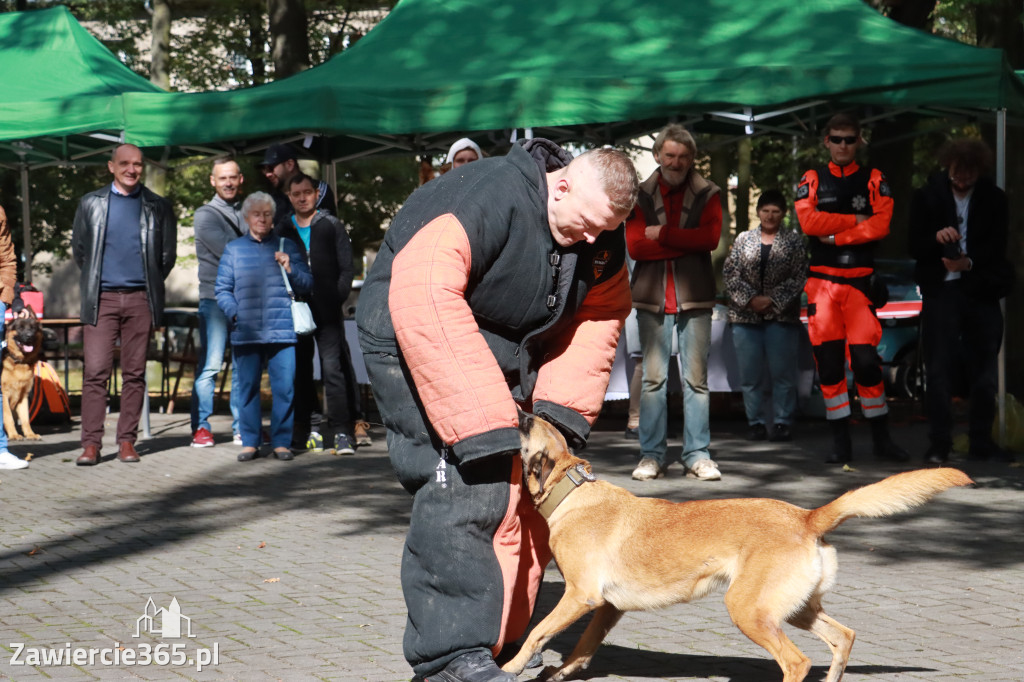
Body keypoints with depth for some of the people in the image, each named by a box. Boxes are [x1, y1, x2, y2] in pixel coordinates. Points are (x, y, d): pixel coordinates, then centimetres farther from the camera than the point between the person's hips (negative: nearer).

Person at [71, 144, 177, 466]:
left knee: (134, 373, 2)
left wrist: (150, 287, 9)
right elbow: (79, 249, 13)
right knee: (95, 371, -6)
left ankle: (127, 441, 7)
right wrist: (94, 282, 10)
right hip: (101, 298, 0)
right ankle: (91, 444, -5)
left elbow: (168, 255, 10)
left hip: (140, 299, 0)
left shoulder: (158, 207, 8)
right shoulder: (91, 203, 9)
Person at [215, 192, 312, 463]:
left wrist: (290, 269, -7)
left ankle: (281, 442, 5)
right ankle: (250, 443, 11)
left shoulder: (286, 247, 13)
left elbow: (306, 285, 11)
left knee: (284, 388, -4)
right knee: (247, 388, 3)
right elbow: (222, 289, 10)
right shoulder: (233, 249, 13)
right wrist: (234, 314, -5)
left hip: (282, 331, 0)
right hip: (245, 333, 0)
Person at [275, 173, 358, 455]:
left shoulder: (331, 226, 8)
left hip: (327, 313, -3)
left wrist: (336, 298, -6)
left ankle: (341, 431, -14)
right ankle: (303, 430, 12)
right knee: (300, 371, 6)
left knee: (332, 368, -12)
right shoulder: (281, 231, 13)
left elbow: (346, 268, 5)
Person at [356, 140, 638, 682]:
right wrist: (481, 421, -39)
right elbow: (424, 298, -40)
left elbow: (600, 316, 4)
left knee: (522, 488, 5)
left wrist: (563, 407, -11)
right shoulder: (487, 199, -31)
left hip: (509, 355, 8)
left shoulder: (601, 238, -5)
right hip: (422, 347, -8)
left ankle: (502, 638, 18)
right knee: (465, 484, -20)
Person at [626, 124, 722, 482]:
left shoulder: (707, 194, 7)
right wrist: (686, 244, -9)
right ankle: (652, 455, 6)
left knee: (696, 379, 1)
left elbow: (710, 237, -11)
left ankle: (697, 455, 5)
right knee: (653, 378, 1)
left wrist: (663, 235, -10)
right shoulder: (640, 195, 8)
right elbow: (635, 245, -6)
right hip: (652, 298, 0)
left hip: (694, 297, 0)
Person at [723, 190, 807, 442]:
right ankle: (756, 422, 9)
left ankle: (782, 422, 4)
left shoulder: (794, 241, 5)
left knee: (782, 372, -3)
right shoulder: (743, 240, 10)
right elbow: (730, 274, 4)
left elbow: (799, 278, -2)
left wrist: (773, 301, -12)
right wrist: (750, 299, -10)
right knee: (750, 374, 2)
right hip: (745, 316, 2)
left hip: (781, 316, -2)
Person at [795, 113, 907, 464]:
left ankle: (881, 438, 4)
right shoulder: (812, 180, 9)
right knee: (828, 360, -1)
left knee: (866, 358, -8)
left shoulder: (873, 180, 7)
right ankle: (840, 441, 5)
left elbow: (881, 225, -7)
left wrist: (835, 236, -10)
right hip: (822, 280, 1)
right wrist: (855, 220, -6)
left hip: (861, 280, -1)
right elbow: (808, 222, -8)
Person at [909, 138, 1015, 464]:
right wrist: (936, 237, -22)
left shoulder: (994, 199, 5)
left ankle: (981, 442, 13)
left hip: (982, 292, 1)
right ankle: (938, 444, -2)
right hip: (941, 291, -1)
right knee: (939, 370, -6)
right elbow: (915, 247, -1)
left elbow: (997, 248, 0)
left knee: (984, 372, 4)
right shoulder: (927, 197, 3)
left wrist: (969, 263, -18)